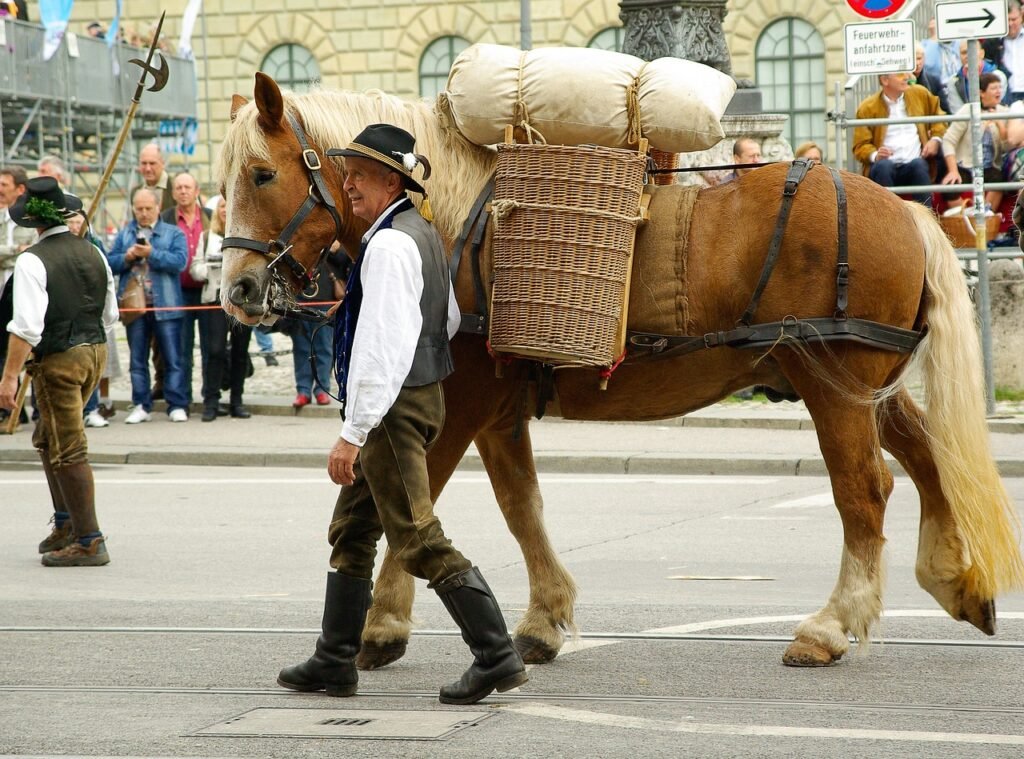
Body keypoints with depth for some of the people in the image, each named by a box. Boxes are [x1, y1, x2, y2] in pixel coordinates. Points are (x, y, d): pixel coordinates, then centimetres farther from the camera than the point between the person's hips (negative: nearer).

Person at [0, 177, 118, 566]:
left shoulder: (33, 261, -16)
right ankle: (66, 523, 27)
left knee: (68, 450, -2)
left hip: (59, 358, -8)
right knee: (47, 438, 22)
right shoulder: (92, 253, 6)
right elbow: (110, 314, 13)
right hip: (96, 349, 8)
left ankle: (89, 541, 0)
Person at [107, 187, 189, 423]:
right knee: (137, 360, 7)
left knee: (173, 359, -2)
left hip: (165, 306, -3)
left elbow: (179, 261, -10)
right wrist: (126, 257, -11)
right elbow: (110, 263, 8)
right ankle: (141, 406, 13)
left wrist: (151, 253, -18)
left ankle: (177, 406, 1)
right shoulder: (124, 234, 14)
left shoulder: (173, 234, 5)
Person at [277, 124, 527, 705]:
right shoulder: (426, 234, 12)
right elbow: (450, 319, 23)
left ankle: (497, 655, -8)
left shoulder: (389, 244, -19)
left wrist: (354, 432, -25)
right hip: (424, 393, 11)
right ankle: (335, 663, 22)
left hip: (394, 406, -11)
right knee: (352, 530, 16)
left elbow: (381, 344, -25)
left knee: (417, 539, -8)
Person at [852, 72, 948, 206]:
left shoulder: (920, 94, 12)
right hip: (885, 167, -2)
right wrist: (875, 155, -19)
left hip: (914, 165, 2)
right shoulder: (867, 108, 3)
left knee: (918, 164, -32)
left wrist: (936, 139, 8)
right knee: (882, 166, -35)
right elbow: (860, 146, 3)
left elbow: (938, 115, 27)